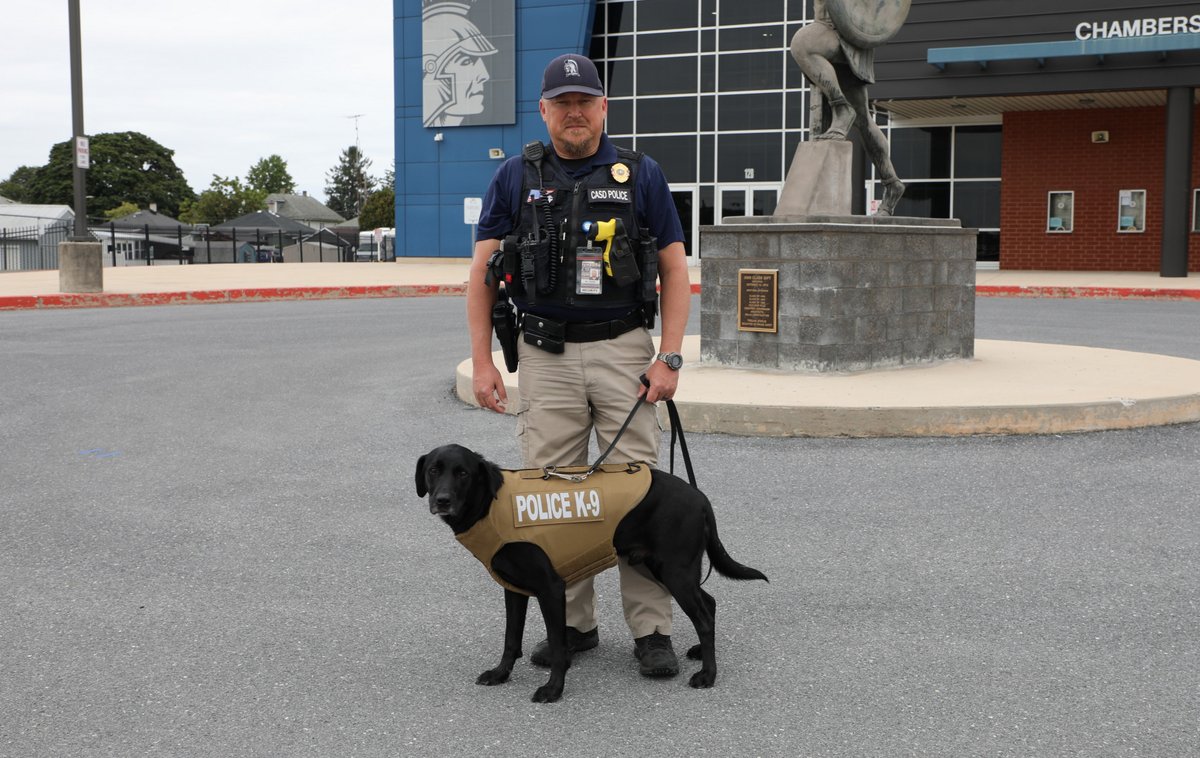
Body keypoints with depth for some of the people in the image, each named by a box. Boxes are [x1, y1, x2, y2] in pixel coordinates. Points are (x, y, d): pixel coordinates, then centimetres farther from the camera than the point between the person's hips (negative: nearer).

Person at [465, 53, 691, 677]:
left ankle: (652, 630, 6)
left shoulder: (640, 174, 3)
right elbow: (482, 273, 6)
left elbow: (674, 270, 4)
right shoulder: (516, 177, 5)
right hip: (545, 358, 2)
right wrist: (482, 361, -1)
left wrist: (669, 358, -6)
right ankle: (572, 623, 18)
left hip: (624, 352, -1)